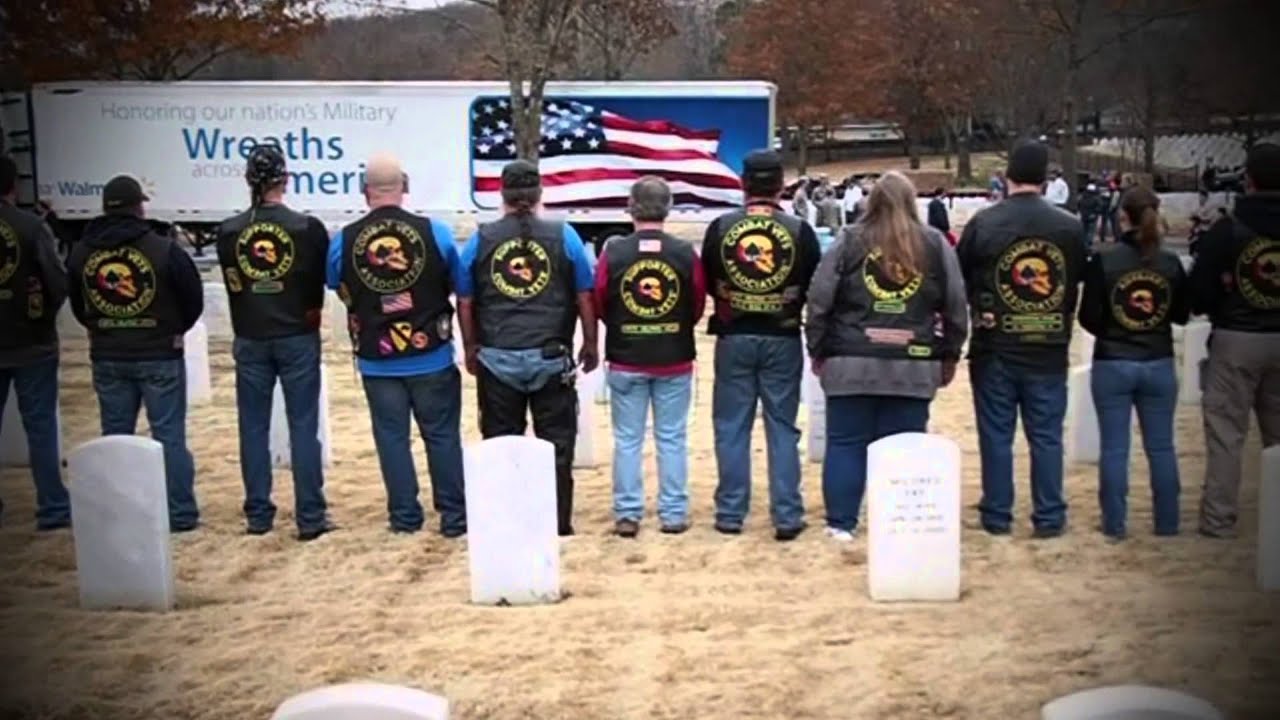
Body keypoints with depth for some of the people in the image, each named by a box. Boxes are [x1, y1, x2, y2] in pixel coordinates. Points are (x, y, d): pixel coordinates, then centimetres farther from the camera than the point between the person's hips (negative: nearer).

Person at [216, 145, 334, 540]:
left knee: (253, 427, 10)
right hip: (298, 338, -2)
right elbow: (322, 284, 0)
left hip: (250, 340, 2)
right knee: (303, 426, 2)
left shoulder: (229, 231, -2)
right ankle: (310, 517, 4)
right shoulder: (308, 228, -8)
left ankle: (258, 515, 15)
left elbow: (231, 284, 4)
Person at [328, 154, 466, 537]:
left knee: (392, 437, 12)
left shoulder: (343, 241, -7)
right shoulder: (435, 232, -10)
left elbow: (340, 292, 11)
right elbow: (457, 285, 6)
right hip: (432, 356, -1)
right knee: (443, 436, 9)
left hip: (377, 360, 1)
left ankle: (405, 516, 18)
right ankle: (454, 516, 14)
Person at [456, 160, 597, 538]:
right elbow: (585, 298, 1)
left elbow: (465, 302, 6)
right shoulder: (564, 236, -1)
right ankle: (558, 521, 10)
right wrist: (590, 344, 11)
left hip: (497, 358, 1)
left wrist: (471, 348, 17)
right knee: (556, 442, 7)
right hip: (551, 358, -1)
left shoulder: (480, 240, 2)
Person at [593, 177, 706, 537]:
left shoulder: (613, 252, -10)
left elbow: (599, 306, 1)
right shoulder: (686, 253, -7)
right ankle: (673, 514, 13)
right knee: (672, 439, 9)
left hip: (625, 362, 0)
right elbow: (697, 308, 3)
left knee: (627, 440, 8)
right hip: (675, 361, 1)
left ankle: (627, 514, 11)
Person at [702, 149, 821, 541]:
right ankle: (787, 516, 8)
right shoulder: (800, 230, -6)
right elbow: (816, 288, 0)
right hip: (782, 339, 0)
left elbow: (706, 283, 4)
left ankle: (730, 513, 12)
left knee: (731, 427, 9)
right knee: (782, 427, 6)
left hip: (734, 338, 1)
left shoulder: (720, 227, -5)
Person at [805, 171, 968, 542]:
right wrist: (949, 356, 17)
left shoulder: (849, 241, 1)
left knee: (845, 443, 8)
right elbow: (956, 306, 8)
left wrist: (818, 350, 10)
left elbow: (819, 300, 0)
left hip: (851, 363, -1)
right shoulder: (936, 244, 6)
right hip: (913, 366, 1)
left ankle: (841, 523, 11)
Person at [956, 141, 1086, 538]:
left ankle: (997, 515, 13)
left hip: (994, 347, -1)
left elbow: (959, 281, 2)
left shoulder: (983, 223, -7)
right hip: (1049, 348, 1)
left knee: (996, 435, 7)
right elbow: (1079, 282, 9)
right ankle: (1049, 517, 14)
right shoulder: (1068, 226, -2)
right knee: (1046, 436, 9)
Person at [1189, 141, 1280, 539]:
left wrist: (1210, 306, 12)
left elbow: (1198, 291, -9)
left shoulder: (1228, 229, -12)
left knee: (1226, 431, 2)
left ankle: (1219, 518, 3)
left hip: (1236, 339, -4)